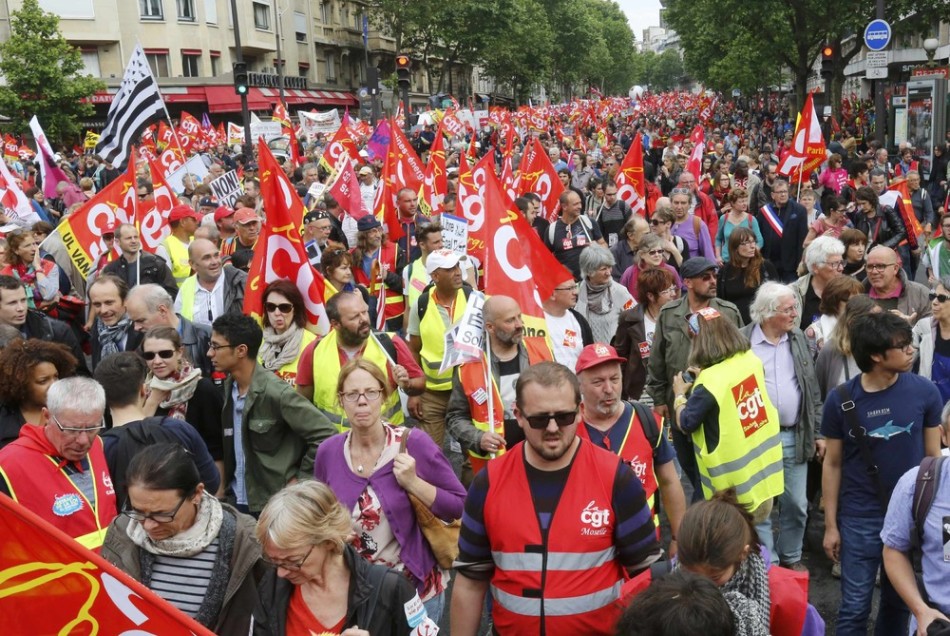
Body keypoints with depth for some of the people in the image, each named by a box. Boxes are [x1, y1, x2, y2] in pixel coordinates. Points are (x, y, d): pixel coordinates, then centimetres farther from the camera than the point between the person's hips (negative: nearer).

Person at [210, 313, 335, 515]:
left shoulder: (277, 393, -20)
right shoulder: (228, 388, 3)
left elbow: (325, 435, -20)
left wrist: (300, 479, -13)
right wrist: (223, 487, 5)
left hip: (275, 505, -7)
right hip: (235, 501, 7)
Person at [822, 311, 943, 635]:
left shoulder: (925, 391, -8)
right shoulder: (840, 400, -11)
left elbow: (933, 457, 2)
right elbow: (832, 464, -2)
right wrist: (831, 525, -1)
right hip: (859, 520, -1)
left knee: (899, 602, 18)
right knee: (854, 608, 7)